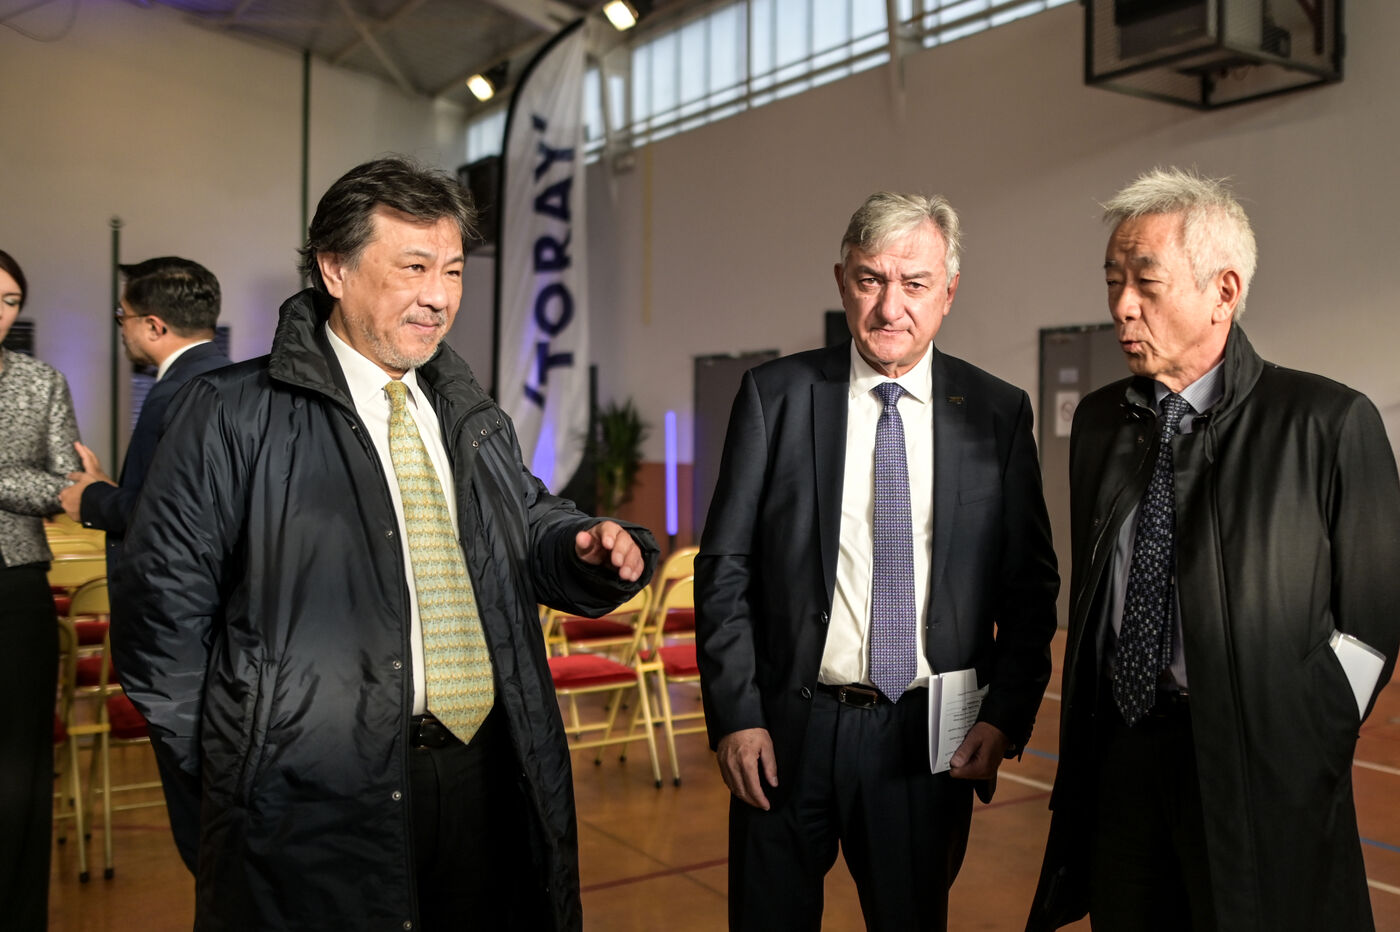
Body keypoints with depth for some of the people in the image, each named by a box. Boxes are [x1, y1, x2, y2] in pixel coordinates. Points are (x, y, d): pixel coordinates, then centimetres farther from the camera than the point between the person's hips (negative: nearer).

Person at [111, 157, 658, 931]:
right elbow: (165, 599, -6)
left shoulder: (471, 417, 13)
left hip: (487, 779, 6)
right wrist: (229, 765, -5)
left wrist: (595, 551, -4)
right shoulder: (233, 414, -5)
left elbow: (533, 532, 19)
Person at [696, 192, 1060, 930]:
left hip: (931, 740, 1)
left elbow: (1031, 584, 4)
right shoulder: (774, 394, -2)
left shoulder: (998, 413, 0)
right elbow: (724, 566, -2)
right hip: (786, 734, 0)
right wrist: (733, 716, -7)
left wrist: (1006, 716, -5)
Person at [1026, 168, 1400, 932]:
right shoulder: (1098, 421, 6)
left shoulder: (1329, 423, -9)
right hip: (1118, 749, 4)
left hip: (1257, 774, -4)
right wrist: (1081, 742, 9)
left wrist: (1300, 747, -5)